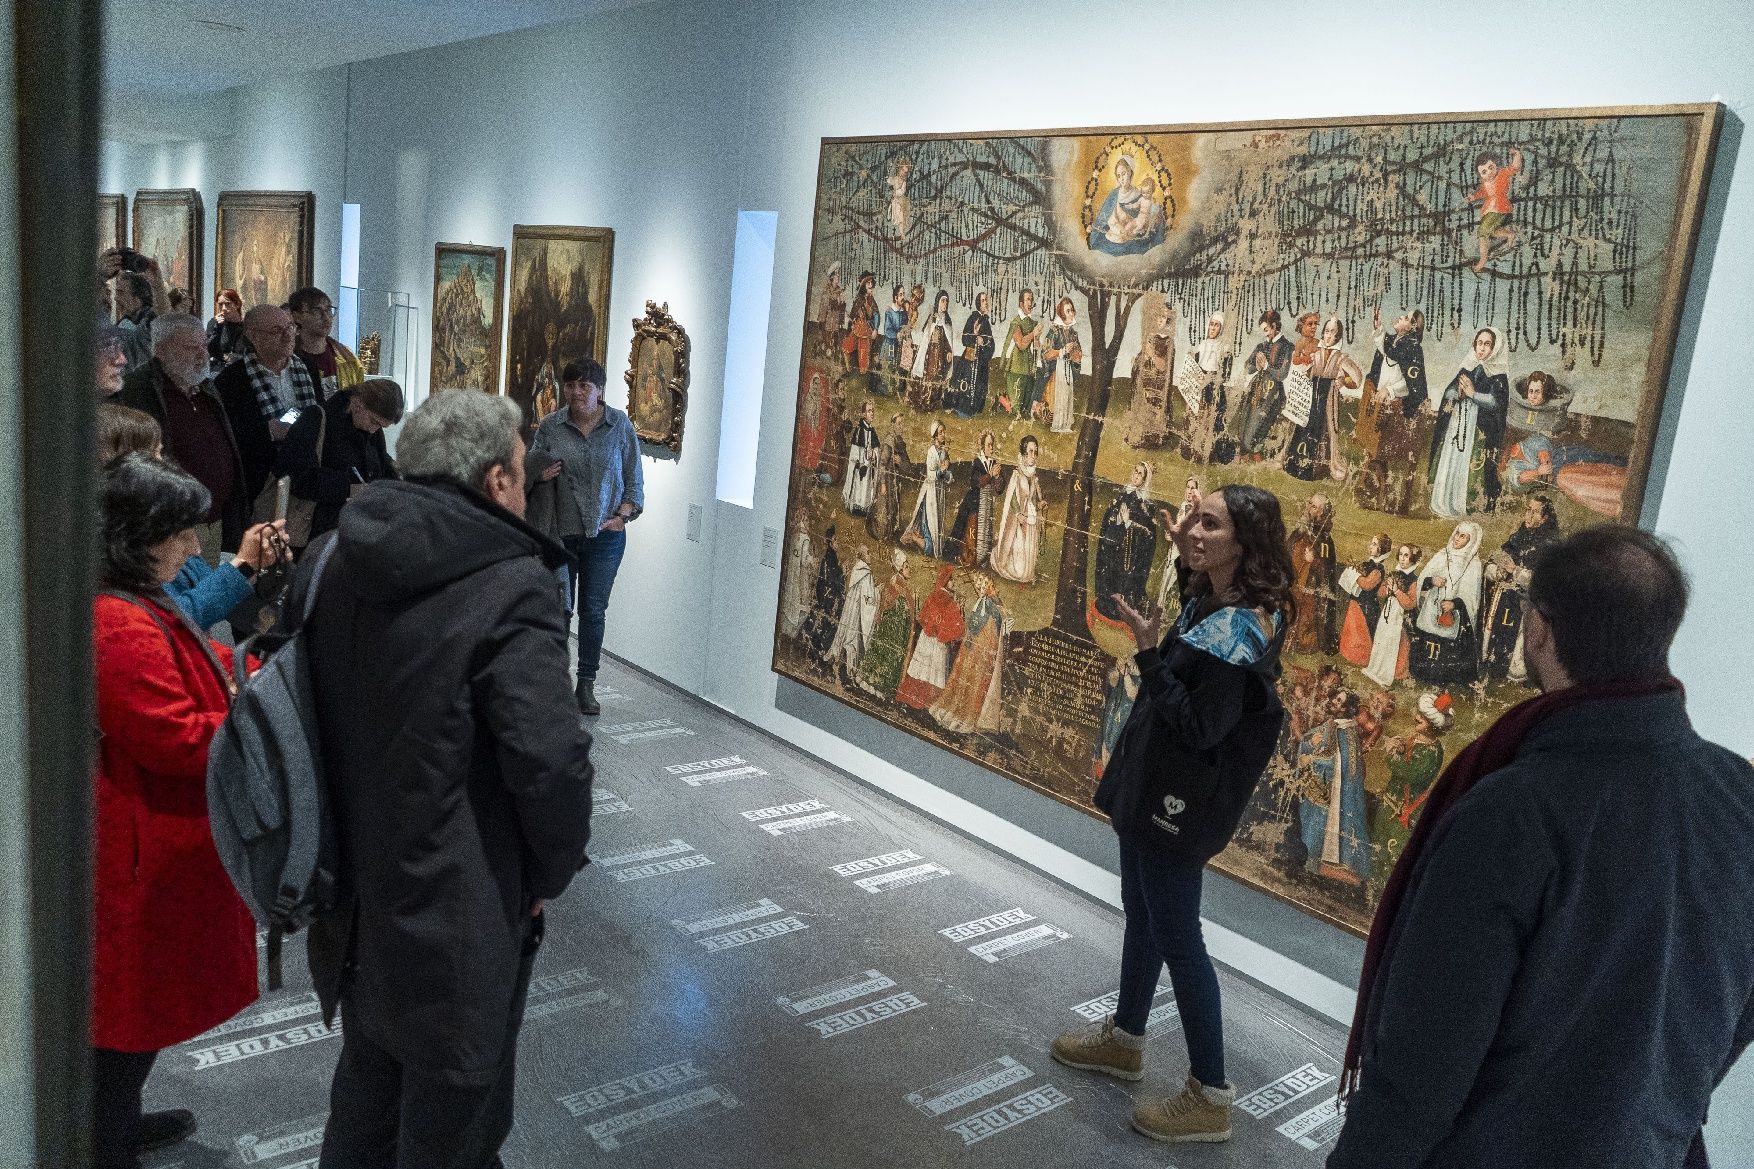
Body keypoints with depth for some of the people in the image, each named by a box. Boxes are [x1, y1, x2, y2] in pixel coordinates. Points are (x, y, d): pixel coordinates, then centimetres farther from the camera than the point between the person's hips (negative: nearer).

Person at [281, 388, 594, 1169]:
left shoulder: (330, 559, 1)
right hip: (456, 912, -7)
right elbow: (551, 763, -26)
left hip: (351, 897, 7)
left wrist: (344, 834, 16)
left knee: (368, 1083, 28)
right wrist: (549, 874, -8)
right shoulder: (510, 588, -23)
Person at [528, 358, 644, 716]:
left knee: (593, 610, 5)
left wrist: (622, 515, -7)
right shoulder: (550, 426, -1)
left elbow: (633, 477, 4)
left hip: (605, 534, 0)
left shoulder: (620, 425, -2)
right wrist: (540, 476, -12)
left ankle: (586, 685, 16)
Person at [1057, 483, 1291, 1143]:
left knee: (1175, 935, 1)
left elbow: (1199, 729, -25)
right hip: (1151, 785, 10)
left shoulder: (1241, 625, -24)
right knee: (1142, 914, 23)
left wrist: (1150, 654, -24)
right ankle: (1125, 1038, 42)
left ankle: (1209, 1096, 16)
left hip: (1179, 799, -10)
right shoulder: (1209, 601, 3)